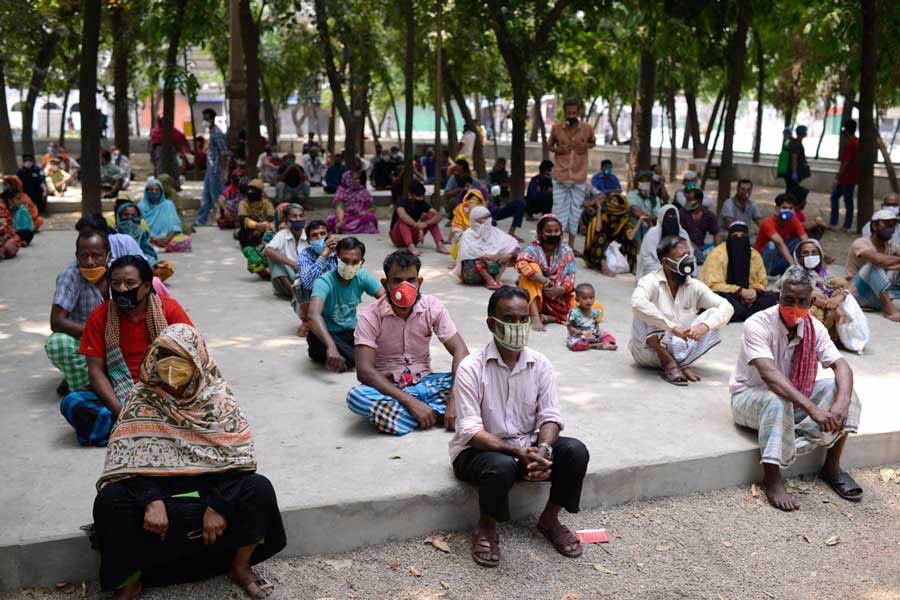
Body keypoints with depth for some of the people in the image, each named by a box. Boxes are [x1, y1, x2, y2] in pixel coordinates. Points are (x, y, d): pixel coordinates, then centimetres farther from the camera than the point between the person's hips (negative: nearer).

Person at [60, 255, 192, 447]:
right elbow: (96, 371, -5)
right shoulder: (100, 316, -1)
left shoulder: (169, 309, -3)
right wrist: (119, 410, -21)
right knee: (71, 403, -26)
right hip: (118, 394, 1)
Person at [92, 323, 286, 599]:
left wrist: (218, 505, -21)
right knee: (110, 501, -29)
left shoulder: (218, 396, -4)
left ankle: (240, 567, -1)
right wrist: (152, 501, -27)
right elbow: (131, 458, -11)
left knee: (259, 490, -26)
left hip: (210, 482, 0)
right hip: (156, 486, 0)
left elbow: (238, 457, -9)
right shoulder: (143, 398, -4)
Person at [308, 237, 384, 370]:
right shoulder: (324, 281, -26)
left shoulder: (362, 277, -9)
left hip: (351, 331, 5)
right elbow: (314, 315, -43)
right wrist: (331, 346, -59)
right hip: (327, 333, -4)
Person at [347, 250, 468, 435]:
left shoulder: (432, 307, -7)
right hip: (387, 389, -1)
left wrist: (454, 400, -29)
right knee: (356, 397, -35)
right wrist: (411, 402, -31)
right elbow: (364, 371, -22)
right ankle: (437, 413, -32)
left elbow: (460, 351, -13)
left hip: (423, 383, 2)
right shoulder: (369, 316, -14)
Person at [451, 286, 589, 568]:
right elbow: (470, 430, -21)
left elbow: (550, 416, -4)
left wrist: (543, 450, -26)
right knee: (502, 466, -38)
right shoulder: (471, 368, -15)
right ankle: (486, 528, -7)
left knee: (575, 451, -20)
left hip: (528, 446, 5)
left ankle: (550, 519, 4)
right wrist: (518, 451, -32)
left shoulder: (540, 364, -1)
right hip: (478, 450, -4)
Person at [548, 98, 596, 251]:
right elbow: (549, 145, 11)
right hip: (560, 175, -1)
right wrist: (557, 149, -11)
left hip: (579, 176, 1)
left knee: (576, 209, 6)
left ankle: (571, 245, 16)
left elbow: (593, 142, 15)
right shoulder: (556, 128, -2)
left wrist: (586, 146, -8)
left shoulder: (587, 128, -2)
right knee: (559, 208, 0)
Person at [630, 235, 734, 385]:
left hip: (678, 348, 4)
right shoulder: (651, 282, -16)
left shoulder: (694, 286, -1)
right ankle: (668, 363, -22)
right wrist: (673, 327, -39)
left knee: (713, 314, -11)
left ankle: (681, 363, -20)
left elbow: (726, 307, -6)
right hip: (650, 350, -4)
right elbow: (638, 303, -37)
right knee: (645, 315, -30)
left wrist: (705, 326, -26)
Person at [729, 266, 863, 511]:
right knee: (778, 401, -38)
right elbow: (769, 374, -38)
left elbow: (840, 365, -14)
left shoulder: (814, 328, -5)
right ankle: (772, 479, -29)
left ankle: (832, 467, -14)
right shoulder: (758, 325, -24)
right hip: (749, 397, -6)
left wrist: (842, 403, -35)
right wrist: (812, 408, -47)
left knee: (840, 387, -15)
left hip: (797, 395, 6)